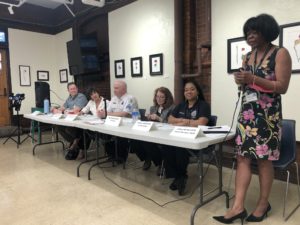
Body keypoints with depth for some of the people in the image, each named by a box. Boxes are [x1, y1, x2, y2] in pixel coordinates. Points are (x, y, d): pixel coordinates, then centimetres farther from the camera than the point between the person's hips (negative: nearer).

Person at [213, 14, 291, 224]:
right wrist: (241, 80, -2)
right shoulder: (249, 56, 15)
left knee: (264, 159, 2)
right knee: (243, 157, -1)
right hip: (247, 111, 6)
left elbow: (282, 87, -11)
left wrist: (253, 78, -20)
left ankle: (263, 203, 20)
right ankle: (238, 206, 2)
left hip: (268, 114, -5)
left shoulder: (280, 53, -3)